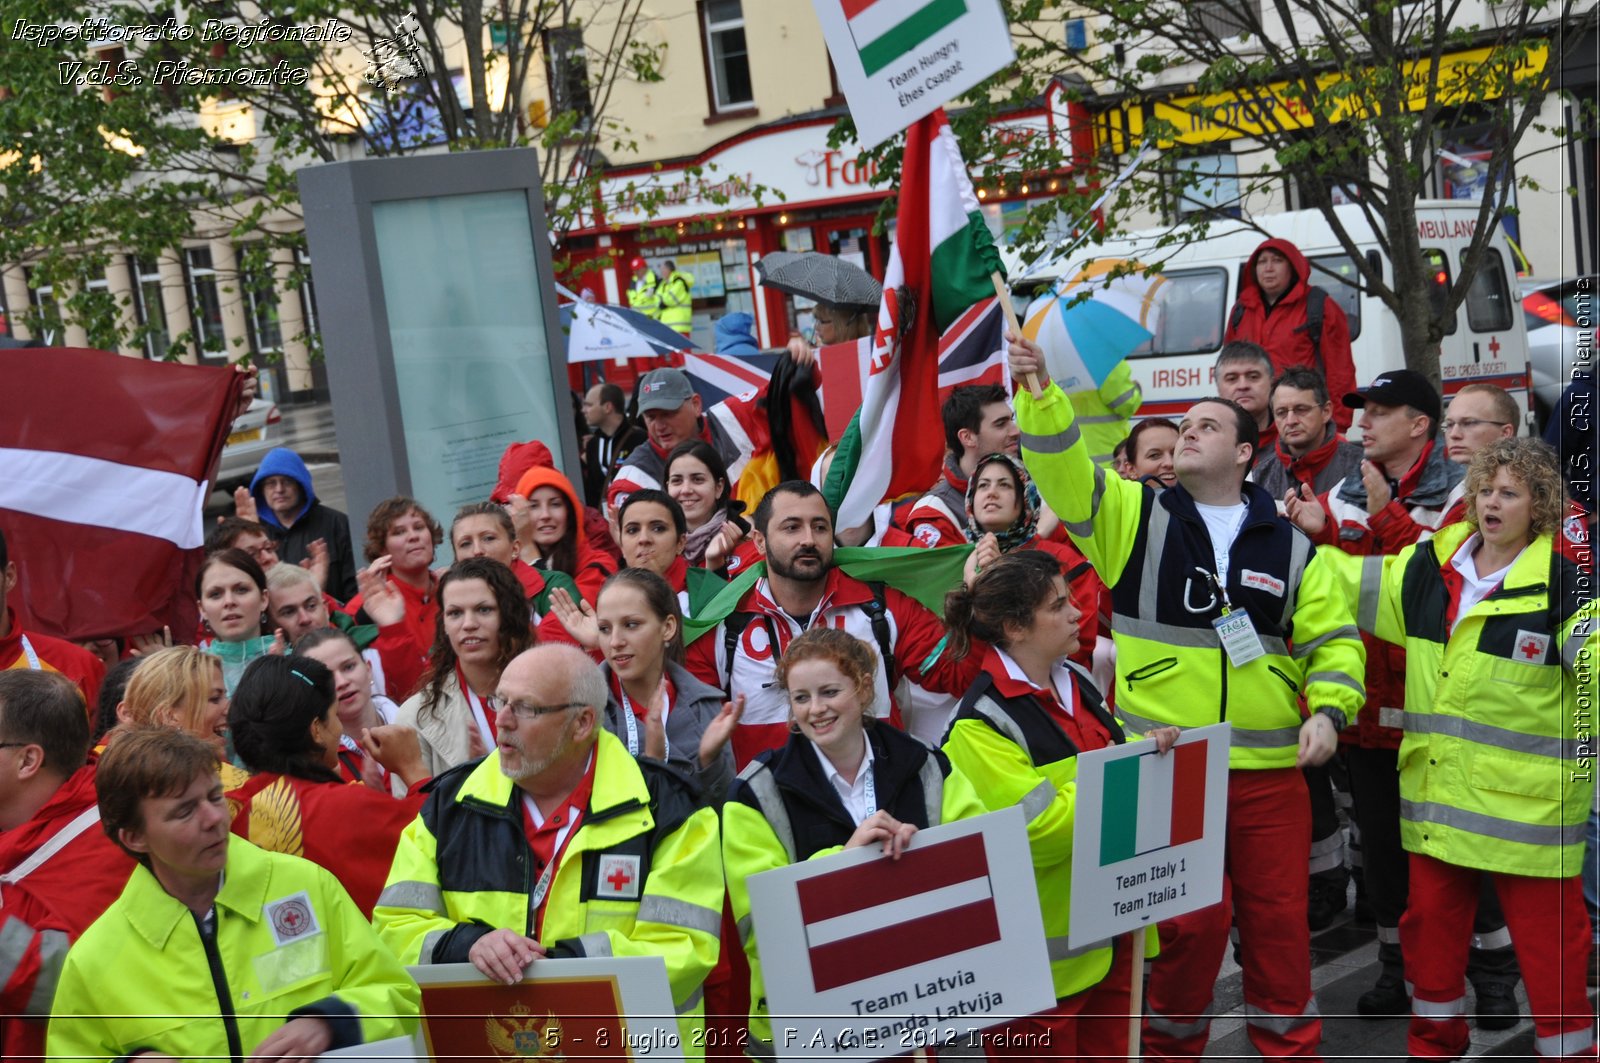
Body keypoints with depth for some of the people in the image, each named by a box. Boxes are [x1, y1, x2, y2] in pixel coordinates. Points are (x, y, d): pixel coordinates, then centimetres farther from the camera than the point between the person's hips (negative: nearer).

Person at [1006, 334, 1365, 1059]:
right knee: (1191, 922, -1)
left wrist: (1328, 709, -7)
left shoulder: (1290, 547, 9)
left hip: (1270, 770, 2)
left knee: (1279, 920, 9)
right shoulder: (1136, 517, 4)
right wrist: (1039, 391, -25)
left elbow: (1334, 640, 10)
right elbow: (1063, 469, -10)